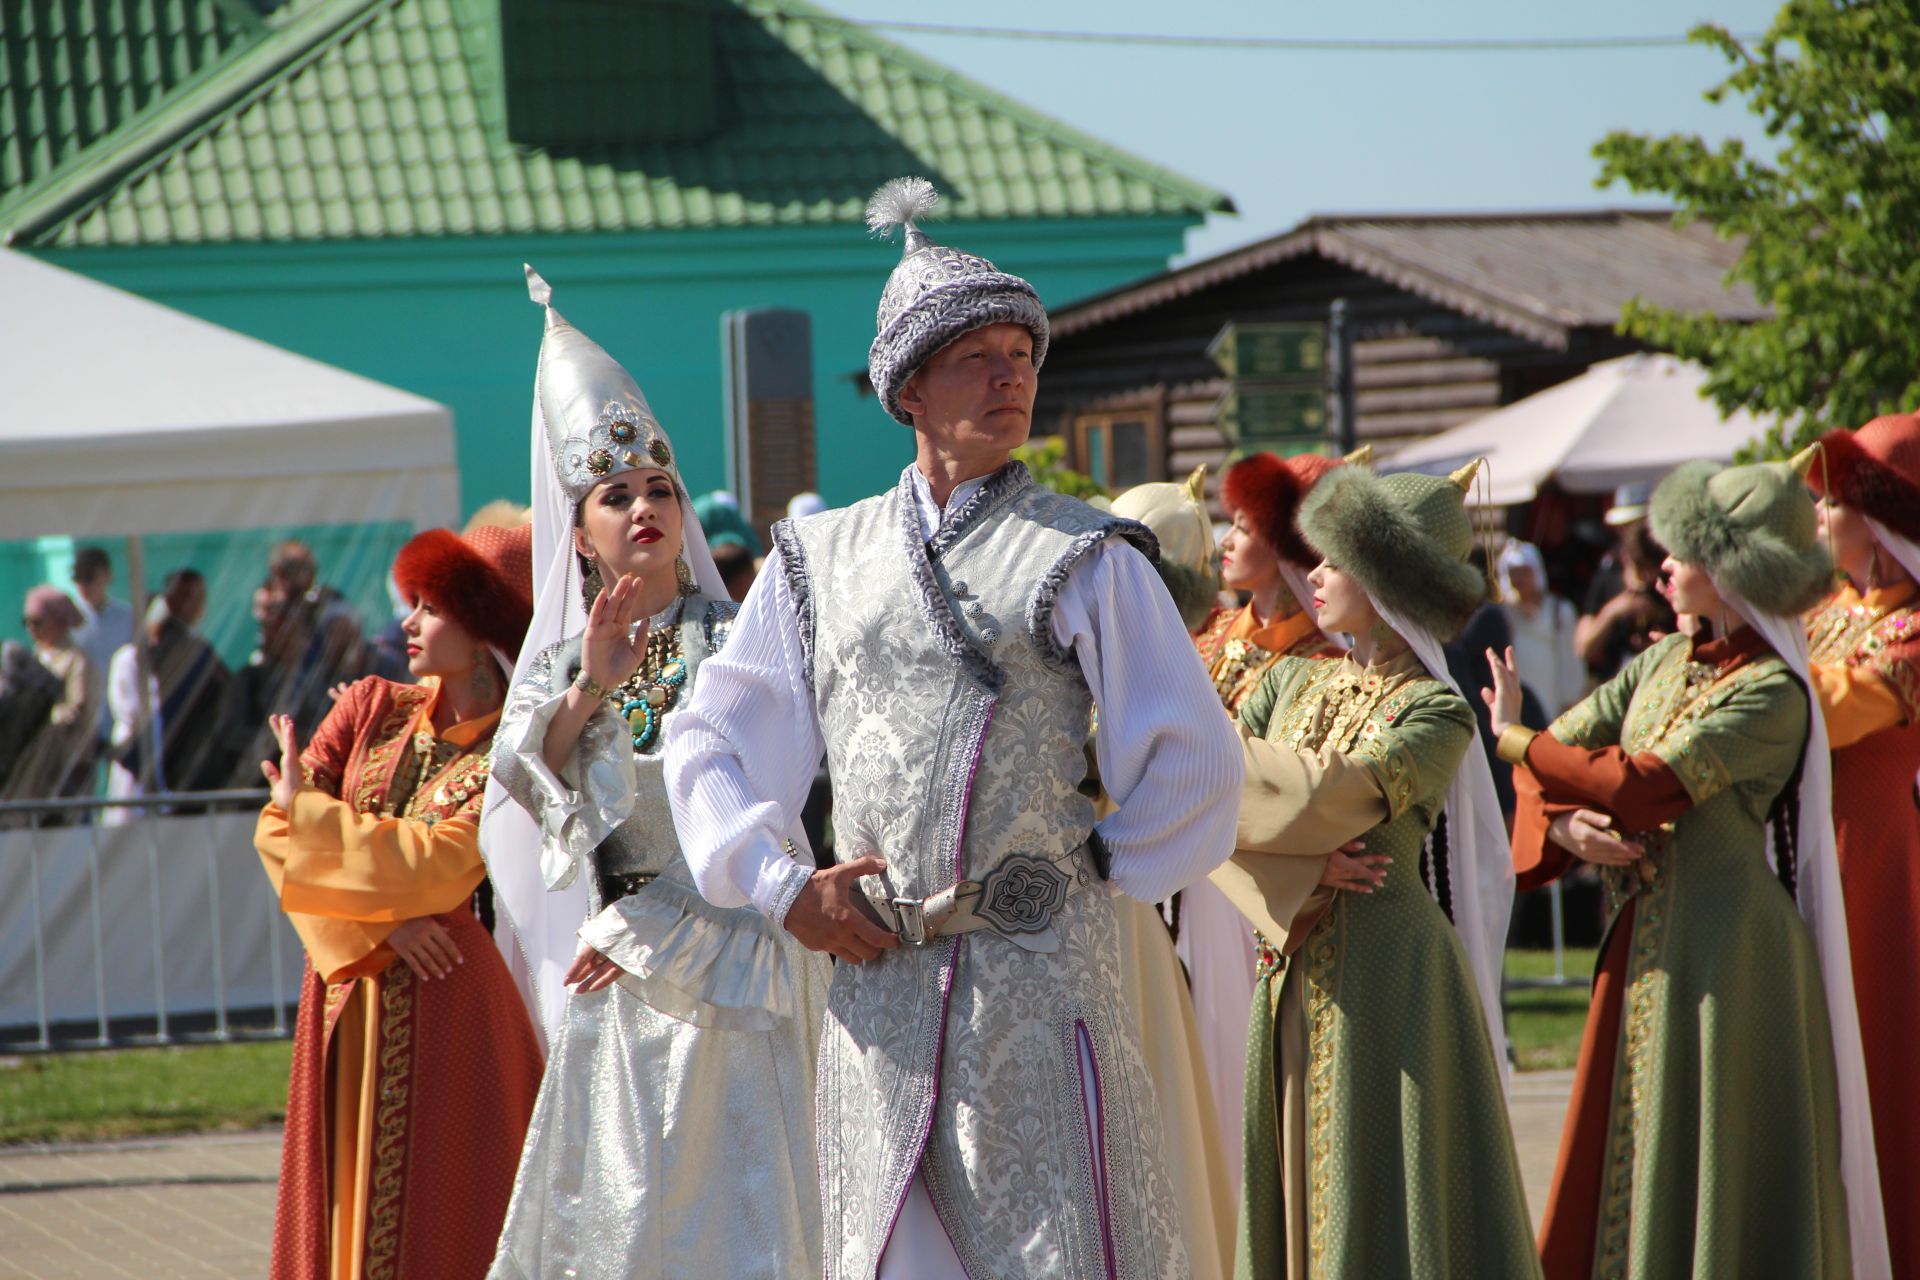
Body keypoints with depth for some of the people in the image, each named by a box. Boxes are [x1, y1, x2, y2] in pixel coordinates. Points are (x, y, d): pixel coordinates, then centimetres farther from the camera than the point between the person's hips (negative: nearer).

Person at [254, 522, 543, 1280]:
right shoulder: (373, 711, 8)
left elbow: (440, 865, -18)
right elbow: (275, 831, -1)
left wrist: (308, 808, -7)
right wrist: (377, 926, -13)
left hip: (452, 1012, -5)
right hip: (350, 1005, 5)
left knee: (442, 1219, -2)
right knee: (348, 1207, 7)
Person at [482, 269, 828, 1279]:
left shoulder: (736, 640, 0)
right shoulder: (560, 656, 12)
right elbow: (521, 777, -4)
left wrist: (648, 925, -10)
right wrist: (590, 689, -20)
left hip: (729, 957, -4)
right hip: (616, 966, 4)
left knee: (735, 1187, -8)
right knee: (611, 1195, 3)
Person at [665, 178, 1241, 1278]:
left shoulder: (1087, 558, 3)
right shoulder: (823, 559, 14)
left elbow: (1194, 764, 4)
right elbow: (708, 742, 17)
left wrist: (1094, 870, 5)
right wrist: (782, 887, 6)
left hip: (1039, 976, -3)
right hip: (878, 982, 4)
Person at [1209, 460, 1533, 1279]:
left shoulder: (1434, 712, -9)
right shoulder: (1293, 683, 11)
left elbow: (1327, 798, -20)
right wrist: (1298, 871, -14)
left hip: (1386, 974, -6)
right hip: (1294, 971, 6)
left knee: (1381, 1196, -5)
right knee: (1295, 1195, 7)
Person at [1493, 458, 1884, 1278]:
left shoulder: (1770, 694, -15)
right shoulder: (1666, 663, 9)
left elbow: (1640, 788, -22)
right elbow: (1563, 744, 11)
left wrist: (1513, 739, -10)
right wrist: (1562, 823, -11)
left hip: (1724, 953, -8)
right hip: (1645, 943, 8)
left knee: (1707, 1168, -3)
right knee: (1626, 1162, 11)